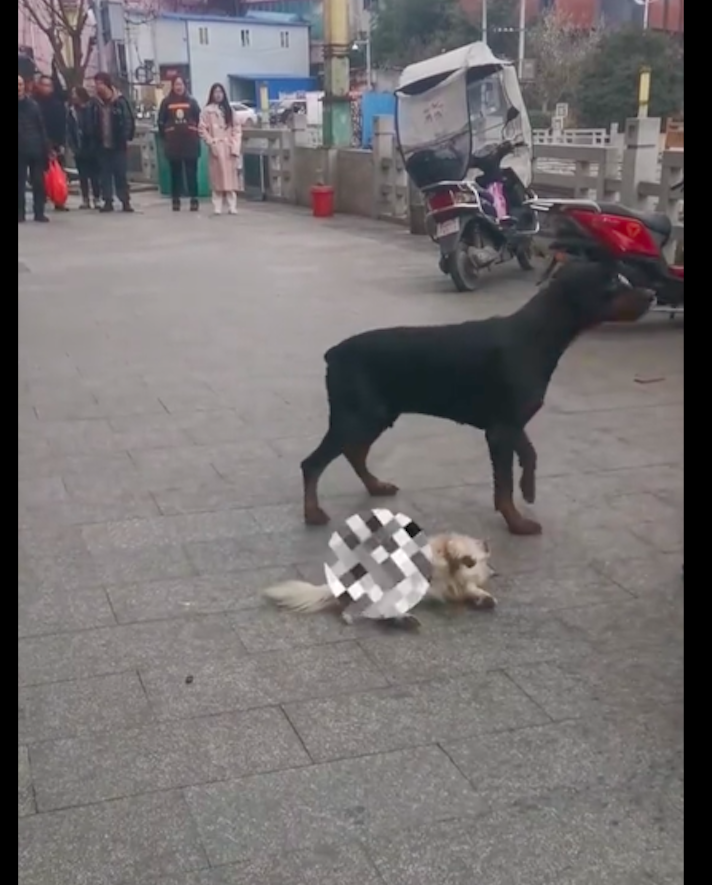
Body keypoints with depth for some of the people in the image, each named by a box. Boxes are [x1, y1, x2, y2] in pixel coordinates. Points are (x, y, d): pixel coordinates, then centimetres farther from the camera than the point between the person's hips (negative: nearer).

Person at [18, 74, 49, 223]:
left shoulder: (33, 104, 7)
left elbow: (41, 128, 6)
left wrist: (45, 148, -2)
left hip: (36, 149, 1)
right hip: (20, 150, -1)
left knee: (39, 182, 1)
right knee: (20, 183, 2)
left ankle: (39, 212, 7)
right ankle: (20, 212, 7)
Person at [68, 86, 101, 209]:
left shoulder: (90, 109, -5)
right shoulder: (71, 111, 7)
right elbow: (69, 131, 6)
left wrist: (93, 145, -12)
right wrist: (73, 147, -2)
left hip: (91, 148, -4)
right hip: (79, 149, 4)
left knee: (94, 174, -1)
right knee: (82, 175, 7)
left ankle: (97, 199, 5)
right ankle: (85, 199, 13)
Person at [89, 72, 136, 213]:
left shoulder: (120, 101, -5)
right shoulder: (95, 103, 6)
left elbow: (129, 120, -5)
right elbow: (92, 123, 9)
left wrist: (126, 138, -12)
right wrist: (94, 139, -1)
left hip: (119, 144, -3)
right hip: (103, 145, 4)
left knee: (121, 174, 0)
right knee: (105, 174, 5)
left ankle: (125, 201, 7)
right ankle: (107, 201, 10)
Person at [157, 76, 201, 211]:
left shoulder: (191, 101, 6)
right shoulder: (166, 102, 4)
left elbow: (199, 120, 7)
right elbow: (161, 122, 6)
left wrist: (197, 135, 1)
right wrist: (165, 137, 1)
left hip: (190, 141, 0)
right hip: (173, 142, 0)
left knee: (191, 172, 0)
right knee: (175, 172, 5)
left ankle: (194, 199, 3)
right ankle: (176, 200, 10)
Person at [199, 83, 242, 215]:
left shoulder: (229, 110, 13)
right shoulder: (207, 110, 3)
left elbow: (237, 128, 8)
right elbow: (203, 130, -2)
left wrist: (235, 145, -4)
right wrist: (211, 143, -11)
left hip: (229, 147, 3)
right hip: (216, 148, -3)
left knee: (231, 177, 0)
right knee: (217, 177, -4)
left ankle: (232, 206, 2)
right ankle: (217, 207, -3)